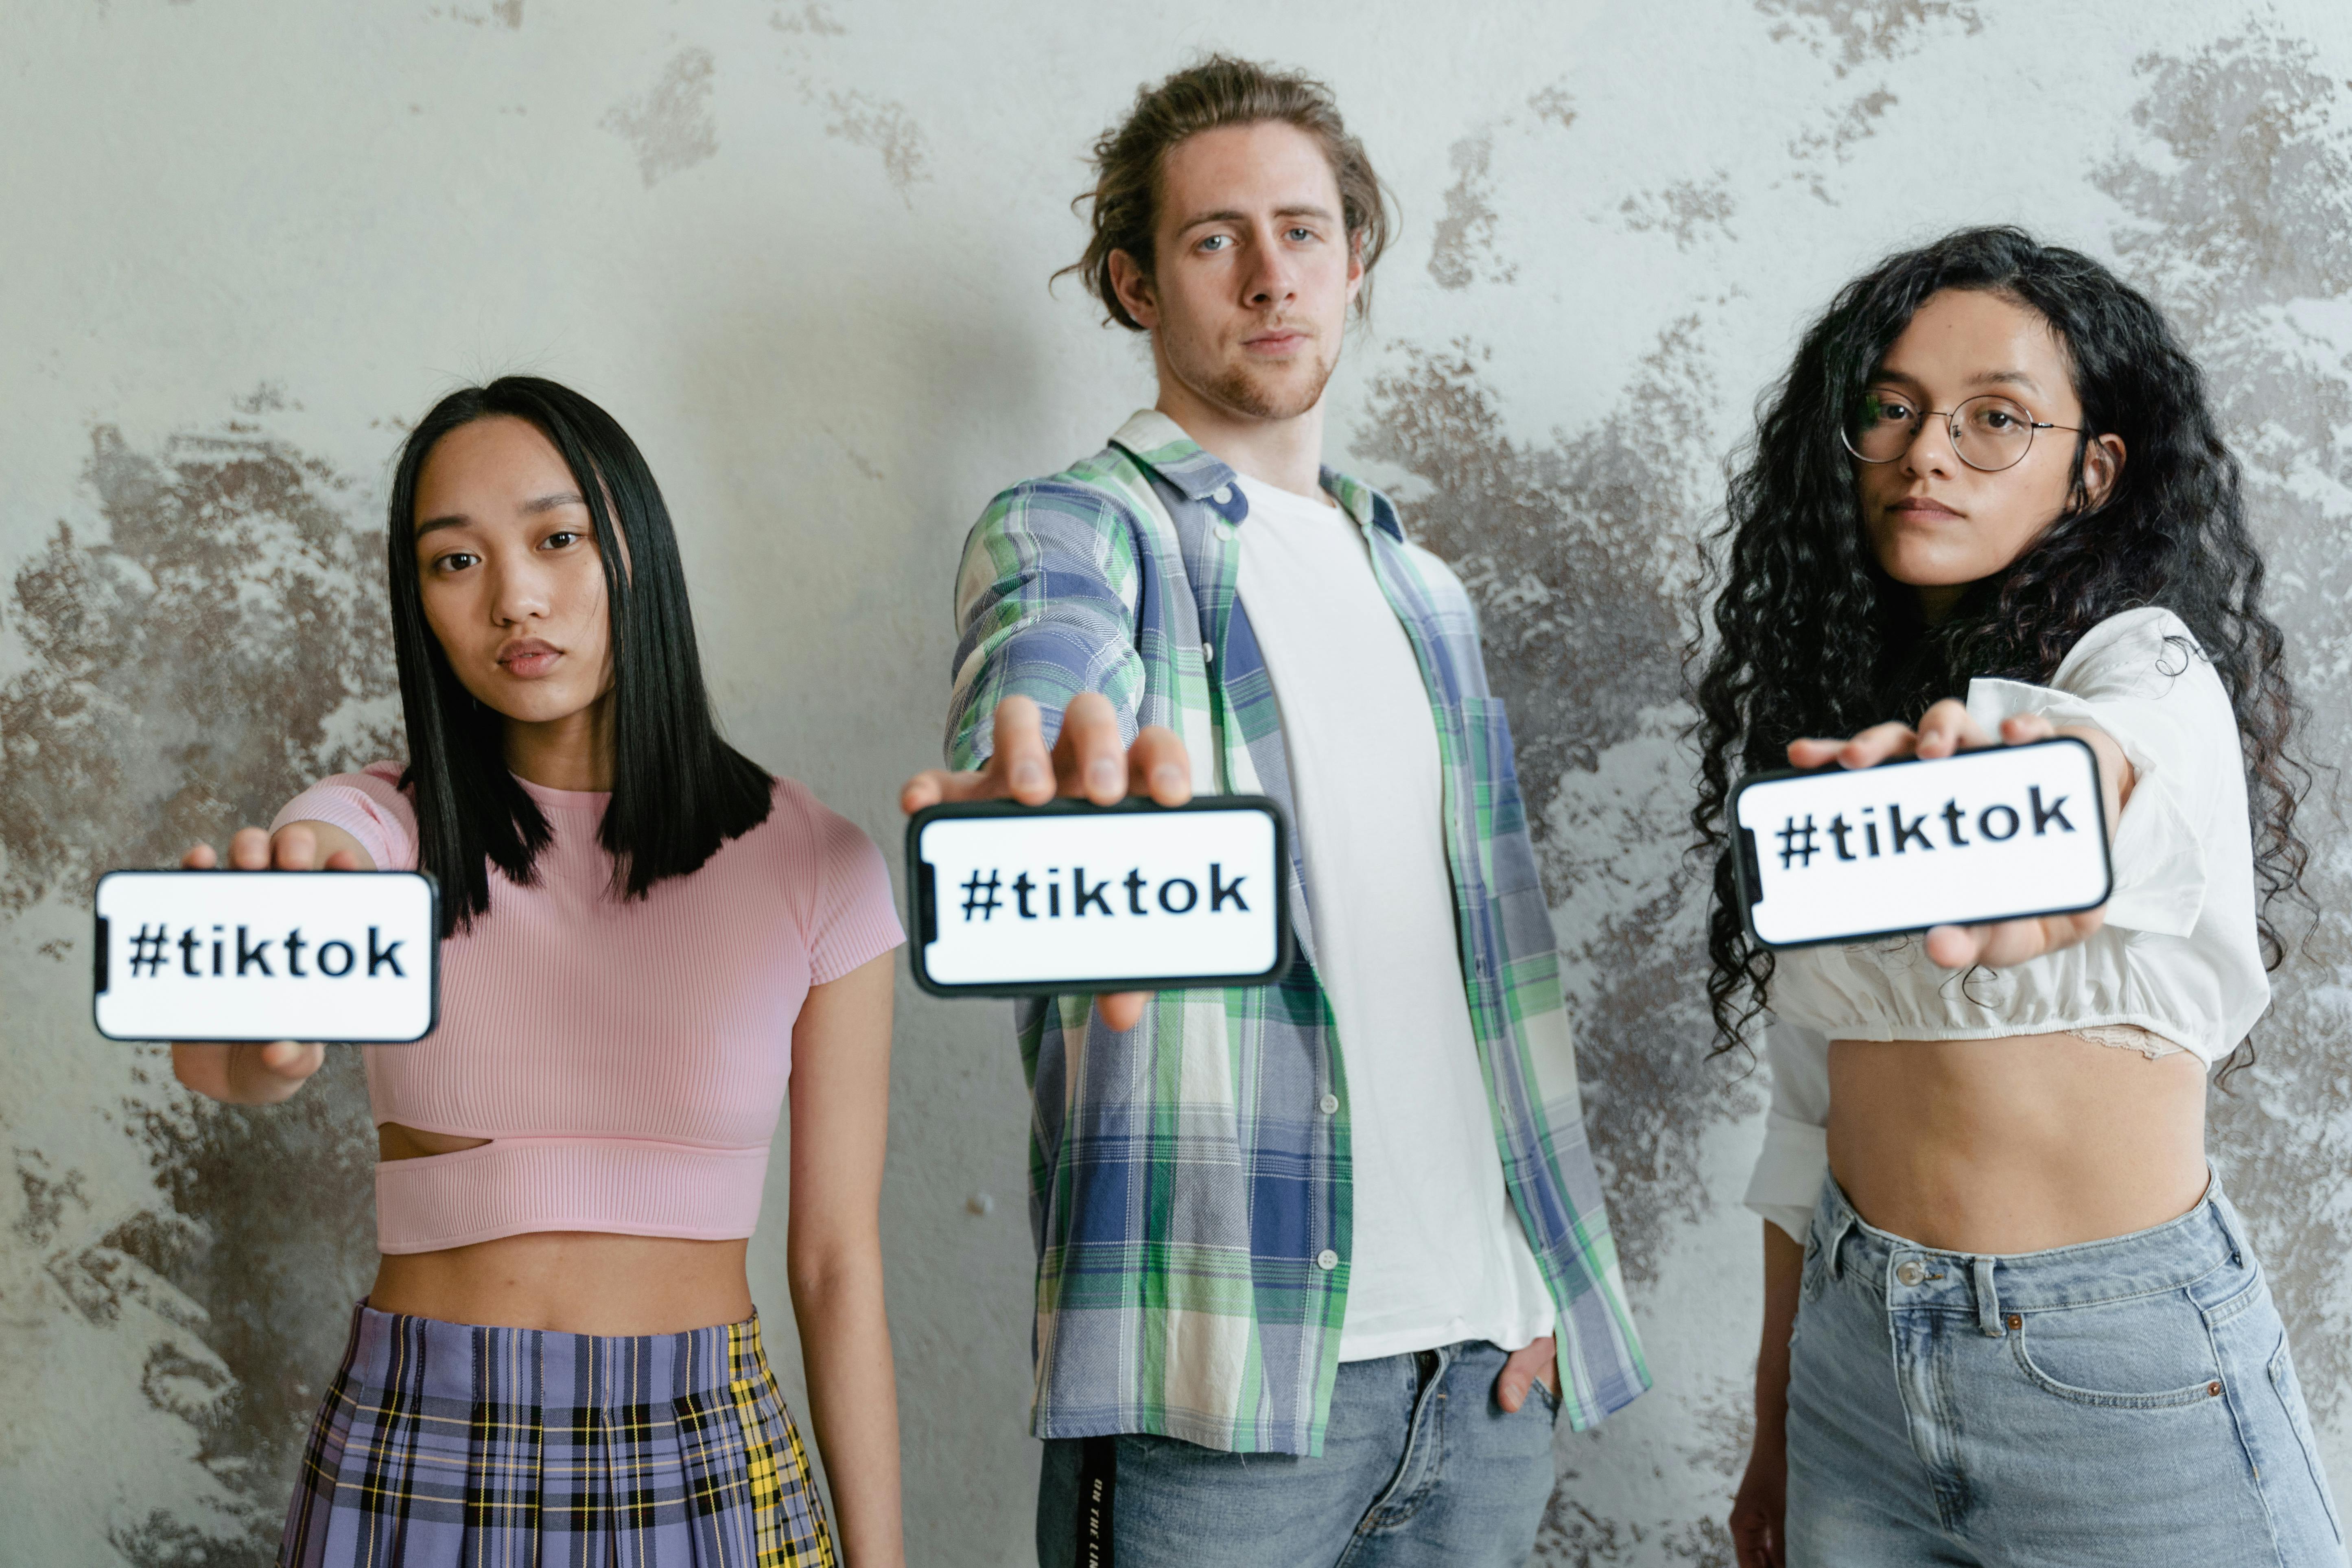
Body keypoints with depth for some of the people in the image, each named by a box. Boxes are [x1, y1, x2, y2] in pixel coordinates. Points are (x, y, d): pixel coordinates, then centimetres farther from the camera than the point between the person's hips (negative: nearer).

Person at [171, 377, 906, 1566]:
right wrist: (255, 1045, -49)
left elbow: (837, 1259, -2)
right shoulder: (372, 831, -4)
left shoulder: (809, 866, -5)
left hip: (705, 1466, 0)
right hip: (412, 1464, 1)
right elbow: (215, 1052, -26)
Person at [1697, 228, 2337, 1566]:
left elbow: (2116, 755, -36)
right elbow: (1813, 1097, 11)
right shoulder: (1831, 706, 7)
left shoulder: (2148, 666, -9)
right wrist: (1777, 1421, 13)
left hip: (2125, 1385, -5)